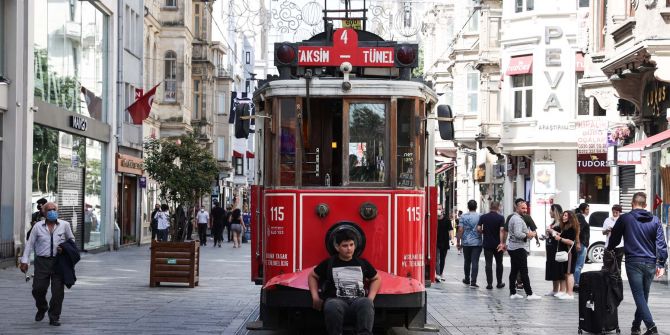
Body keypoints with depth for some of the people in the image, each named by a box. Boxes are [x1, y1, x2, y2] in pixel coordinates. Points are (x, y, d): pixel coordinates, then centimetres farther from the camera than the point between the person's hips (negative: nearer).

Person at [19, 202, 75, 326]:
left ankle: (54, 317, 10)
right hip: (42, 262, 0)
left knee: (58, 291, -2)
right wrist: (25, 261, 1)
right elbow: (29, 243, 7)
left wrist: (65, 248, -3)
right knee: (38, 288, -2)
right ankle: (42, 308, 29)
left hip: (58, 261, 0)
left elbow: (71, 240, 17)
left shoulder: (64, 225, 5)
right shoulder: (38, 226, 4)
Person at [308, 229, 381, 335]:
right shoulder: (329, 263, 14)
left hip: (358, 300, 1)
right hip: (337, 300, -1)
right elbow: (312, 276, 26)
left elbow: (376, 279, 30)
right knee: (332, 305, -40)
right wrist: (315, 297, 11)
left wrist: (371, 298, 13)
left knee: (366, 303, -37)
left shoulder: (362, 263, 18)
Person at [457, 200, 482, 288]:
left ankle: (467, 279, 30)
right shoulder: (479, 216, -5)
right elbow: (479, 229, -13)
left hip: (466, 242, 2)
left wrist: (458, 242, 2)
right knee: (475, 262, -4)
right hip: (477, 242, -2)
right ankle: (473, 282, -12)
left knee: (467, 261, 16)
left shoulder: (463, 216, -1)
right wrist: (483, 232, 10)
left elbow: (460, 230, -4)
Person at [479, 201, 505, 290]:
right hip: (497, 244, -1)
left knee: (488, 264, 0)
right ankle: (499, 283, 19)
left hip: (487, 244, 1)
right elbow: (502, 230, -15)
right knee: (499, 263, 13)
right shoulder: (500, 218, -7)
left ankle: (489, 283, -5)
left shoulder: (483, 217, 0)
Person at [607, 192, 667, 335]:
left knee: (639, 296, -7)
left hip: (633, 262, -4)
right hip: (650, 263, 4)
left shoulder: (625, 219, -2)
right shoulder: (655, 220, 6)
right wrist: (661, 264, 5)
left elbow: (614, 239, 8)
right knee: (643, 296, 15)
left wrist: (609, 249, 28)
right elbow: (661, 244, 2)